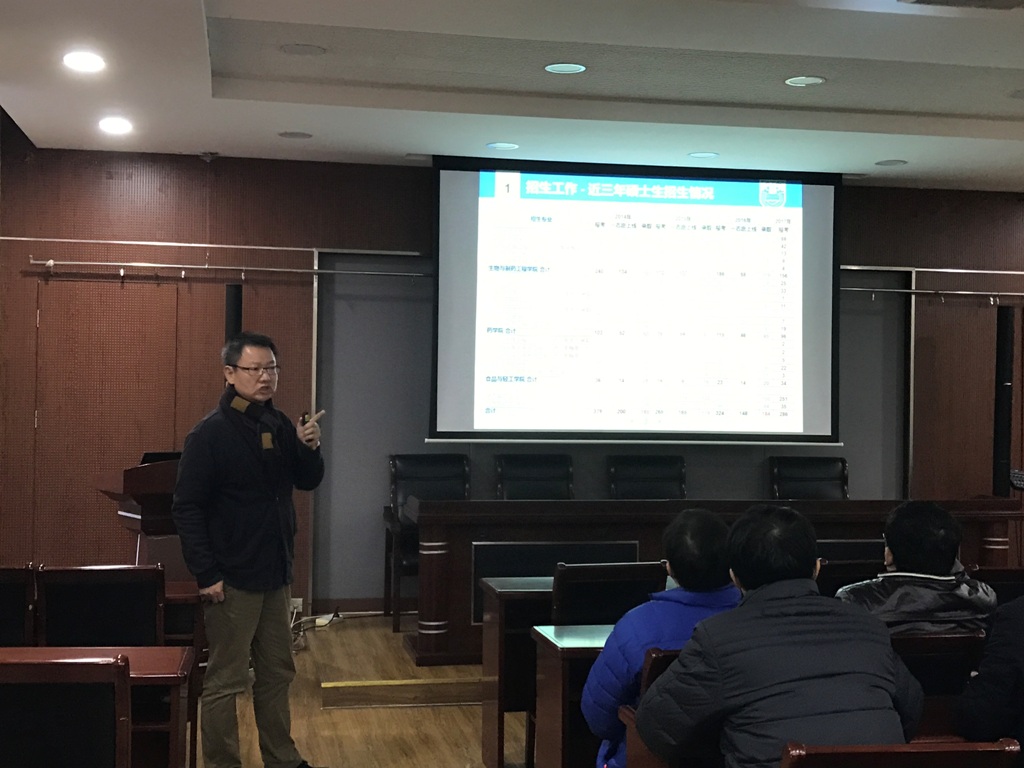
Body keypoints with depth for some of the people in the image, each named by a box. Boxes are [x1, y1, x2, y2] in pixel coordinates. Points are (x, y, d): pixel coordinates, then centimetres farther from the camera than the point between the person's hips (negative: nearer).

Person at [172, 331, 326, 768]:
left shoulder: (278, 426, 6)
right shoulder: (210, 434, -14)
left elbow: (307, 482, 14)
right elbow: (187, 509, -15)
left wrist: (310, 448, -7)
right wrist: (206, 575, -19)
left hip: (275, 574, 7)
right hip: (232, 580, -7)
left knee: (277, 672, 16)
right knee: (226, 680, 1)